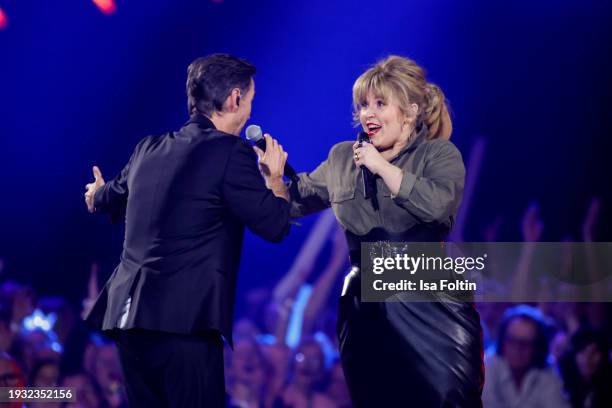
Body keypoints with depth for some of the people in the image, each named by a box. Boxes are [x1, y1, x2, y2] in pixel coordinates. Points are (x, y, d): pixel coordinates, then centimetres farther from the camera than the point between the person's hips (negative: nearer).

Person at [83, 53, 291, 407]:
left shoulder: (149, 150, 14)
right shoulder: (232, 152, -7)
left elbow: (106, 201, 32)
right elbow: (275, 225, -6)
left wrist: (96, 194, 58)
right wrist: (275, 175, 14)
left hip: (127, 315, 7)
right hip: (184, 323, -7)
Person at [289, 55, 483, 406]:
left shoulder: (440, 154, -1)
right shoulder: (342, 158, 12)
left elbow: (438, 205, -20)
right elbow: (294, 201, 18)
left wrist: (382, 167, -14)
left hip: (433, 311, -4)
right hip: (366, 313, 4)